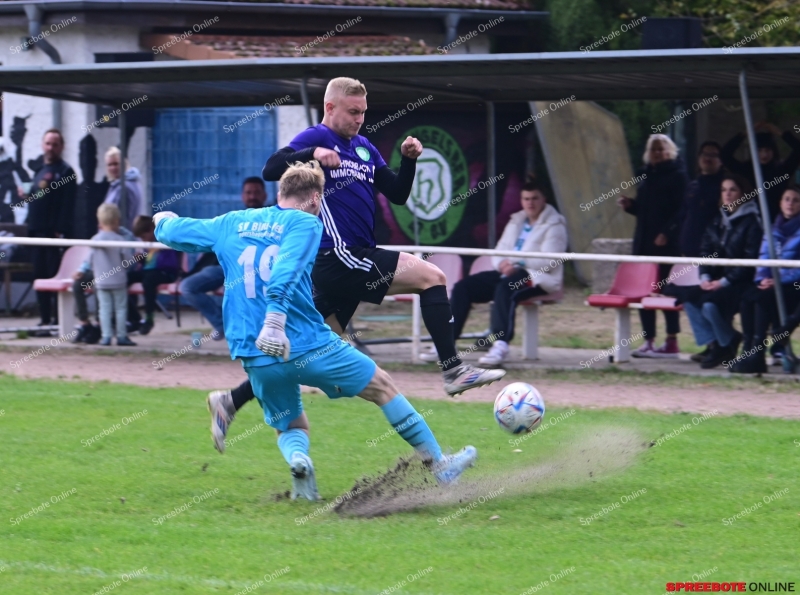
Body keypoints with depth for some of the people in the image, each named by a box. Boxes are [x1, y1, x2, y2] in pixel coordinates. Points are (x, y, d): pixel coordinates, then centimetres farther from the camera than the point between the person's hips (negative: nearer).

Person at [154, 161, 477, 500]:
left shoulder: (231, 224, 14)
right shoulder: (306, 223, -1)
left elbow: (172, 232, 25)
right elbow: (287, 267, -21)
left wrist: (163, 220, 48)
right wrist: (275, 317, -33)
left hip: (256, 358, 4)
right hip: (308, 345, -4)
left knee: (291, 428, 22)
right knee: (383, 388, 14)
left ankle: (296, 458, -15)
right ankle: (440, 465, 18)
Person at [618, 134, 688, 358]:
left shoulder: (677, 175, -5)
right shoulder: (648, 175, 17)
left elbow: (681, 209, -13)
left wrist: (666, 233, -22)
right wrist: (629, 205, 3)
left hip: (666, 242, -8)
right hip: (644, 241, 8)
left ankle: (672, 341, -2)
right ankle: (648, 340, 8)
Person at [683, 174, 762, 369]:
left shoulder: (751, 222, -9)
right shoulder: (718, 221, 14)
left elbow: (750, 259, -15)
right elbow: (705, 251, 12)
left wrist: (725, 281, -20)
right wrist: (705, 276, -6)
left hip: (742, 282, -8)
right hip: (716, 281, 8)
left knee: (710, 304, -30)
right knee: (690, 300, -14)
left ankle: (727, 344, -5)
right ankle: (712, 344, -5)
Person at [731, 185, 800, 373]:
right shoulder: (774, 230, 18)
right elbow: (764, 258, 13)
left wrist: (779, 280, -21)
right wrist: (763, 278, -7)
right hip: (771, 284, 5)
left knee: (762, 297, -32)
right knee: (748, 296, -25)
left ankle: (757, 354, -32)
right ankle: (748, 349, -26)